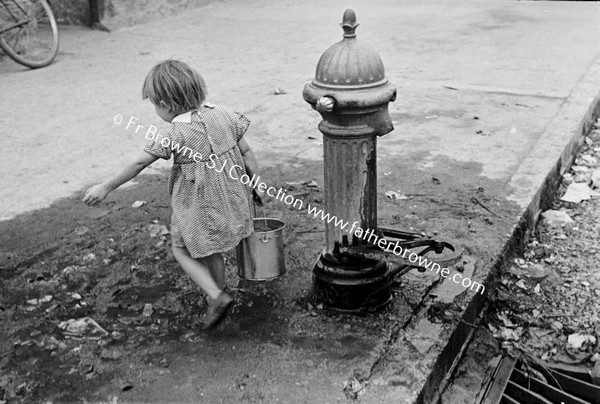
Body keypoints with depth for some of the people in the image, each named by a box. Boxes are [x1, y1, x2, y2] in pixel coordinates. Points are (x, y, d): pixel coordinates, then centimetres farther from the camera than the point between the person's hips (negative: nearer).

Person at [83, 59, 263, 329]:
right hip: (230, 198, 6)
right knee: (211, 250, 24)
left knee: (182, 250, 13)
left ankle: (216, 296, 2)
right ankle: (218, 292, 36)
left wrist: (105, 187, -4)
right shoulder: (223, 115, -4)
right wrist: (256, 185, 14)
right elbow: (246, 152, 2)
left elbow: (138, 164, -14)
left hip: (198, 205, -6)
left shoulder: (175, 135, -19)